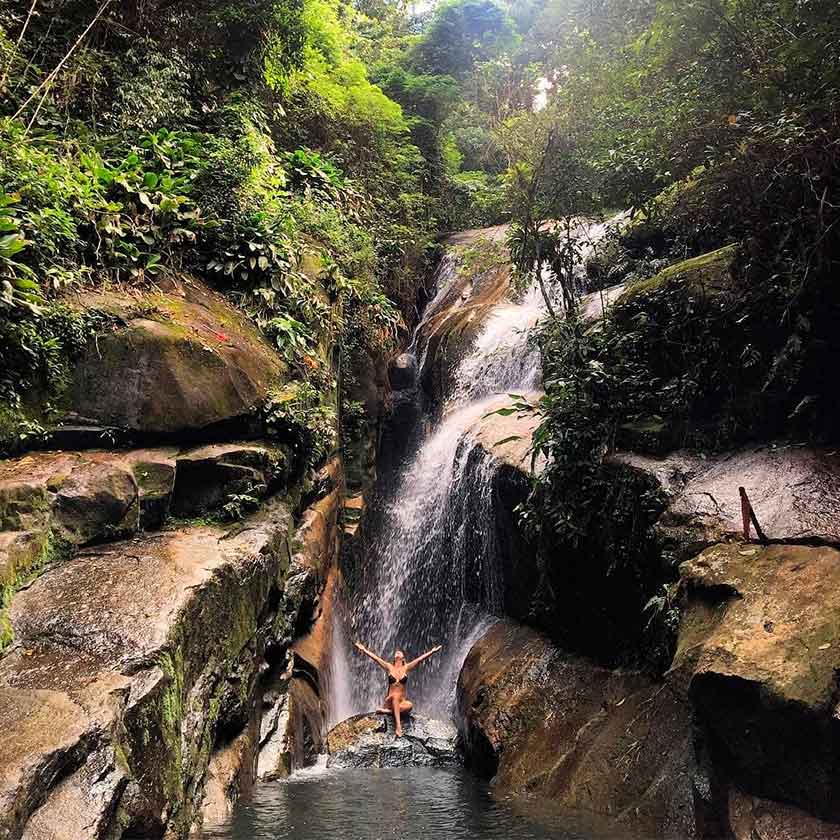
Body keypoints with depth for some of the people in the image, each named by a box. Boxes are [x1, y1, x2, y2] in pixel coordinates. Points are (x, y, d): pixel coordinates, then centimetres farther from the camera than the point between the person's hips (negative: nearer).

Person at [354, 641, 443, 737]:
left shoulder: (406, 668, 9)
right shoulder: (389, 667, 9)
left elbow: (420, 659, 1)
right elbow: (374, 657, 0)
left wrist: (432, 651, -6)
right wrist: (364, 650, -9)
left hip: (402, 701, 0)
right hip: (390, 701, 0)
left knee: (409, 705, -33)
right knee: (395, 696, -36)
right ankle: (398, 726, -45)